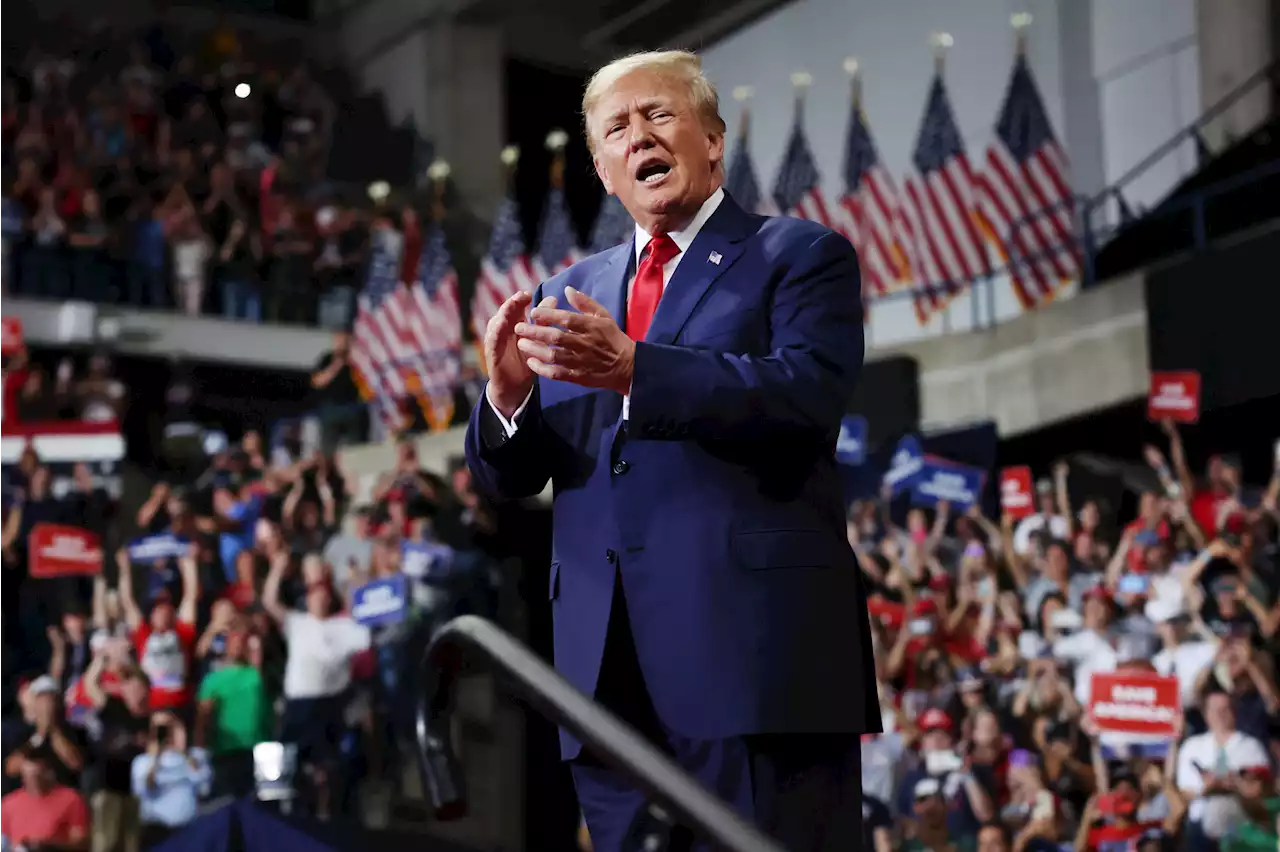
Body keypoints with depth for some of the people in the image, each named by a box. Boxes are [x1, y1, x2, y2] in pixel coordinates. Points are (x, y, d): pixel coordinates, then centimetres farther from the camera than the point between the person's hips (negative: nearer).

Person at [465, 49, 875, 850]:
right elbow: (507, 476, 15)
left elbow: (813, 389, -14)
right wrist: (508, 392, -8)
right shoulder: (569, 295, 20)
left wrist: (633, 369, -25)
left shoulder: (802, 256, 5)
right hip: (610, 668, 5)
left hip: (754, 655, -5)